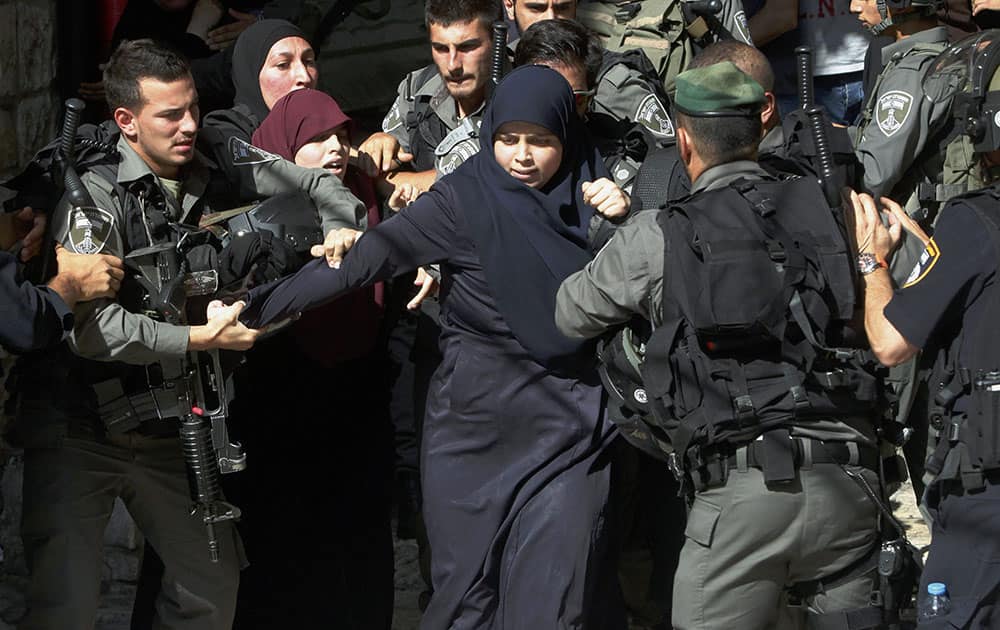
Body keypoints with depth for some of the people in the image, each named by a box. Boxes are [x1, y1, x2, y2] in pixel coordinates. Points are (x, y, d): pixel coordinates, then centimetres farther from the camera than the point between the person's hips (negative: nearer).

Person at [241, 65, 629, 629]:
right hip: (478, 429, -1)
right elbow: (366, 258, -12)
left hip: (566, 429, 1)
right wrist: (258, 308, -19)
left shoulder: (588, 194, 2)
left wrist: (622, 223, -12)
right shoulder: (465, 200, -7)